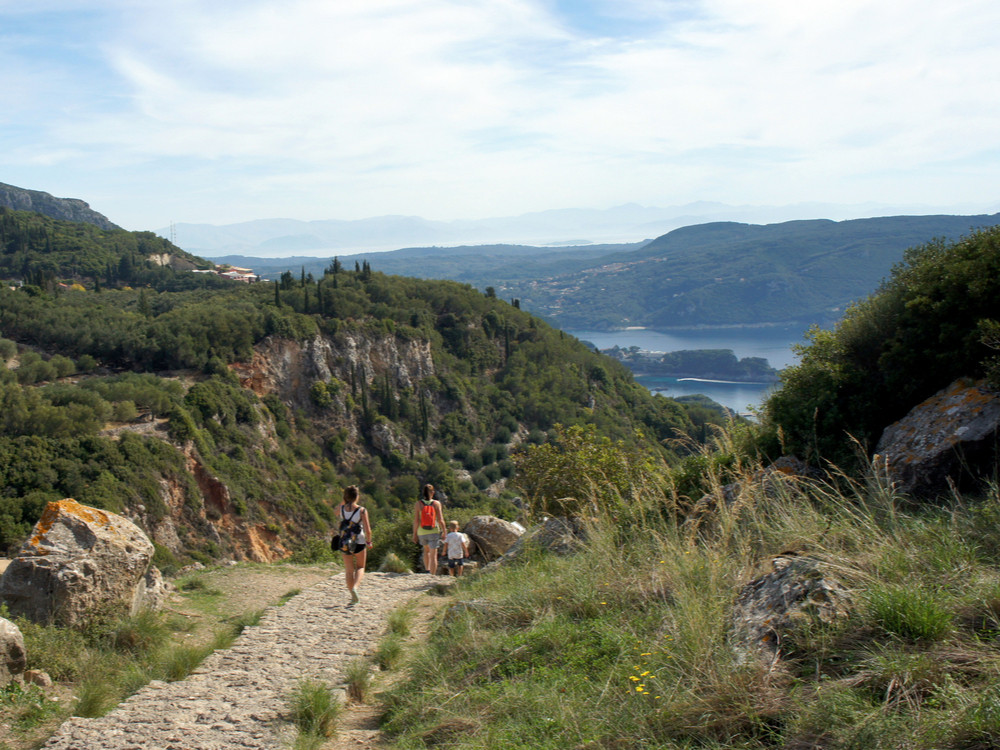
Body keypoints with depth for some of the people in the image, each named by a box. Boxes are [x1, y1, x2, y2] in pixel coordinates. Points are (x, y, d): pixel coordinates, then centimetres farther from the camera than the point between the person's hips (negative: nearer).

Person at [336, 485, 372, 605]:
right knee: (360, 567, 17)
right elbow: (368, 530, -13)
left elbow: (336, 513, 22)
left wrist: (343, 502, 13)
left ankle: (354, 597, 10)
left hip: (345, 544, 2)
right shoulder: (362, 510, -14)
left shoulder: (341, 508, -5)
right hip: (359, 543, -2)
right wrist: (369, 541, 3)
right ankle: (355, 587, -9)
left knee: (349, 571, 13)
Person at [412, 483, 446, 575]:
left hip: (422, 532, 2)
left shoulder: (418, 504, -7)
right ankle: (432, 576, 2)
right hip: (434, 532, -2)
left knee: (426, 550, 28)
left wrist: (414, 534, 2)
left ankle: (427, 570, 26)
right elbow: (440, 520, -9)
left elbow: (416, 521, -8)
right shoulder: (436, 503, -8)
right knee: (433, 555, 4)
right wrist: (444, 532, 4)